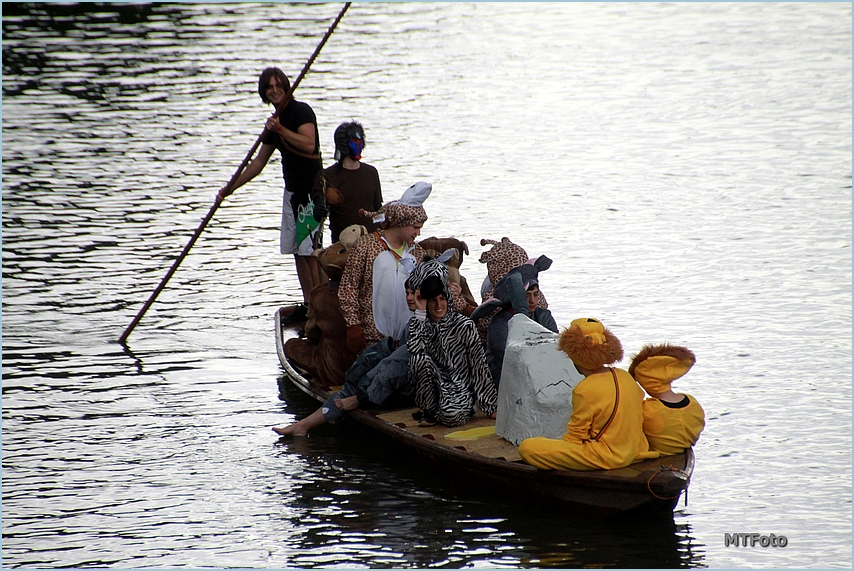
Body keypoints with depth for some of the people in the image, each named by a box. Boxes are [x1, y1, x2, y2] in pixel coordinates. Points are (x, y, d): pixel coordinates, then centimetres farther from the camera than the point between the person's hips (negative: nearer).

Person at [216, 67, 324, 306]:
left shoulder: (301, 111, -10)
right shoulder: (275, 120, 14)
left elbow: (309, 144, -26)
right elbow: (259, 162, 20)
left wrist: (280, 130, -30)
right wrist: (230, 188, 19)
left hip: (311, 190, -9)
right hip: (292, 190, 9)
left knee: (311, 251, -11)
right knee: (297, 250, 9)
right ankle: (309, 305, 14)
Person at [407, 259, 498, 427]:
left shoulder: (464, 325, -7)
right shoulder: (421, 324, 1)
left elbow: (479, 365, -6)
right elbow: (414, 349, -22)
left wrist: (491, 407, -8)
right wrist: (420, 312, -20)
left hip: (460, 387, -3)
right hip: (434, 386, 3)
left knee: (450, 415, -37)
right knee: (419, 358, -27)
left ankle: (462, 406, 1)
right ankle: (429, 411, -9)